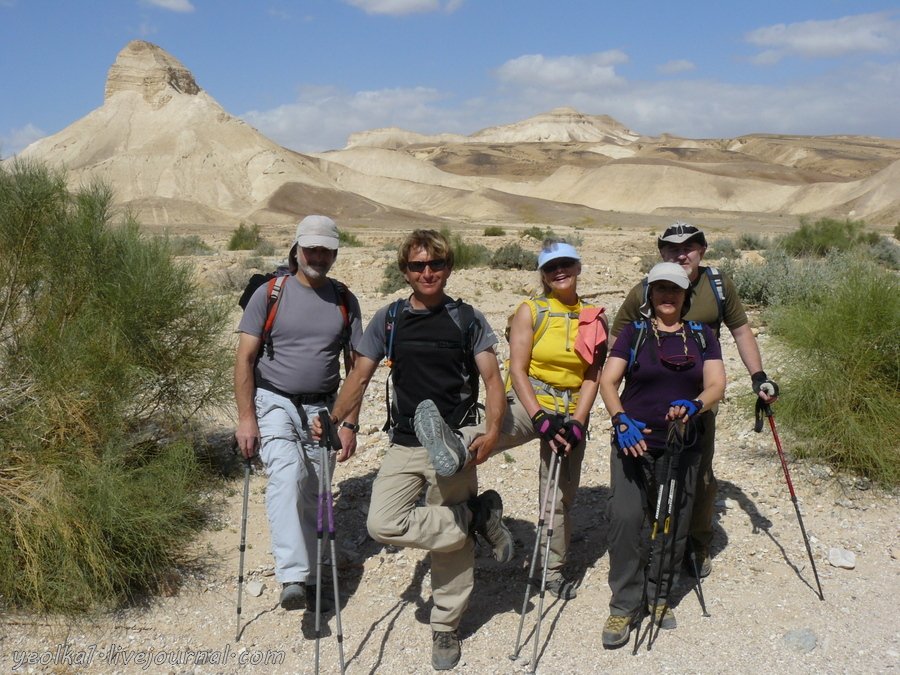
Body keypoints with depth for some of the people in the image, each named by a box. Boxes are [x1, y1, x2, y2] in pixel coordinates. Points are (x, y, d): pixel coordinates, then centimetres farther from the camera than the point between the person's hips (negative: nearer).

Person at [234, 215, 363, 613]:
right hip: (274, 403, -3)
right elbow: (245, 359, -3)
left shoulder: (344, 301, 6)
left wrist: (349, 423, 1)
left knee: (312, 496, 9)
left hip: (321, 409, 3)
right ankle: (292, 578, -32)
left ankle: (310, 581, 25)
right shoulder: (270, 294, -2)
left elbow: (357, 366, 8)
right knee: (286, 474, -27)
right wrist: (246, 418, -11)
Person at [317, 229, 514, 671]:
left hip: (455, 443, -2)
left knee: (453, 541, 2)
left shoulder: (467, 319, 3)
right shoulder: (389, 319, 7)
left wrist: (492, 431, -17)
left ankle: (445, 629, 22)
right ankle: (478, 516, -1)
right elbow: (360, 376, 9)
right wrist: (334, 419, -4)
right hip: (405, 444, 2)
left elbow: (492, 380, -1)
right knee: (383, 524, -16)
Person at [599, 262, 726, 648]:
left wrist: (694, 405, -22)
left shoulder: (702, 336, 10)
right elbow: (607, 380, -3)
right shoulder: (634, 332, 5)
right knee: (625, 518, -13)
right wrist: (621, 420, -20)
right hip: (633, 441, -2)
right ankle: (624, 606, -1)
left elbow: (716, 385, 0)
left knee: (674, 523, 8)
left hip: (681, 446, 2)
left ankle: (659, 596, 28)